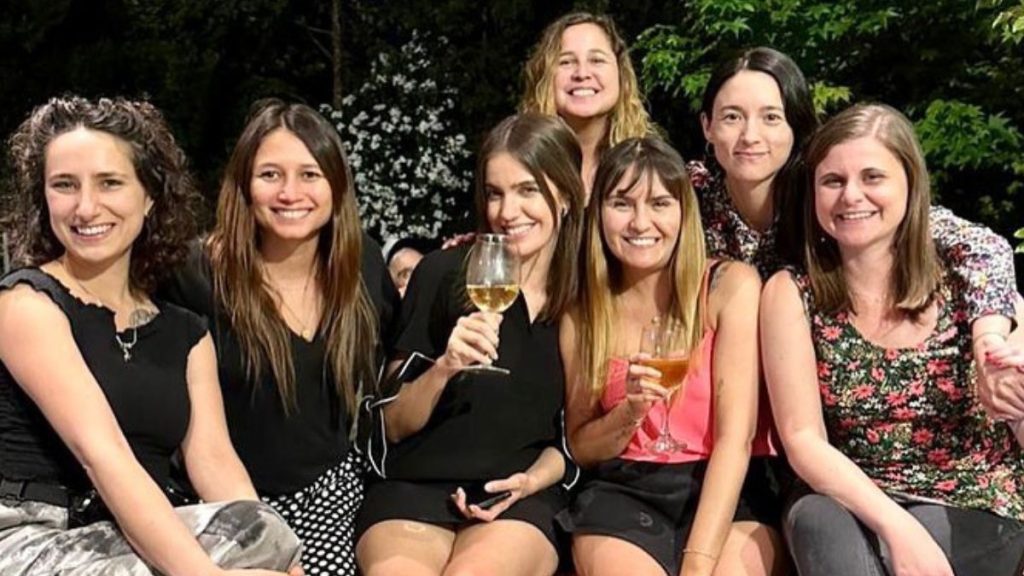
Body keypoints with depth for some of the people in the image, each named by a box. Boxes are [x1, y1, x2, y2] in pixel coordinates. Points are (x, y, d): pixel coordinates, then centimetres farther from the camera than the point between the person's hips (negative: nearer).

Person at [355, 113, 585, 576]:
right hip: (413, 488, 0)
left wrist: (535, 478, -4)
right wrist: (445, 367, -15)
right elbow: (392, 427, 4)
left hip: (521, 501, 1)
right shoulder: (443, 273, 2)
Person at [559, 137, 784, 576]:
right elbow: (580, 448, 11)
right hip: (624, 494, 2)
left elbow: (735, 437, -10)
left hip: (727, 495, -1)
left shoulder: (732, 286, -3)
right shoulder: (581, 317, 6)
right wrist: (629, 413, -11)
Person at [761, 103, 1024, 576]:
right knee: (816, 521, -32)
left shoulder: (969, 283, -3)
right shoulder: (792, 294, -3)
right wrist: (896, 525, -24)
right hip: (852, 509, 1)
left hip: (976, 514, 0)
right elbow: (803, 441, -10)